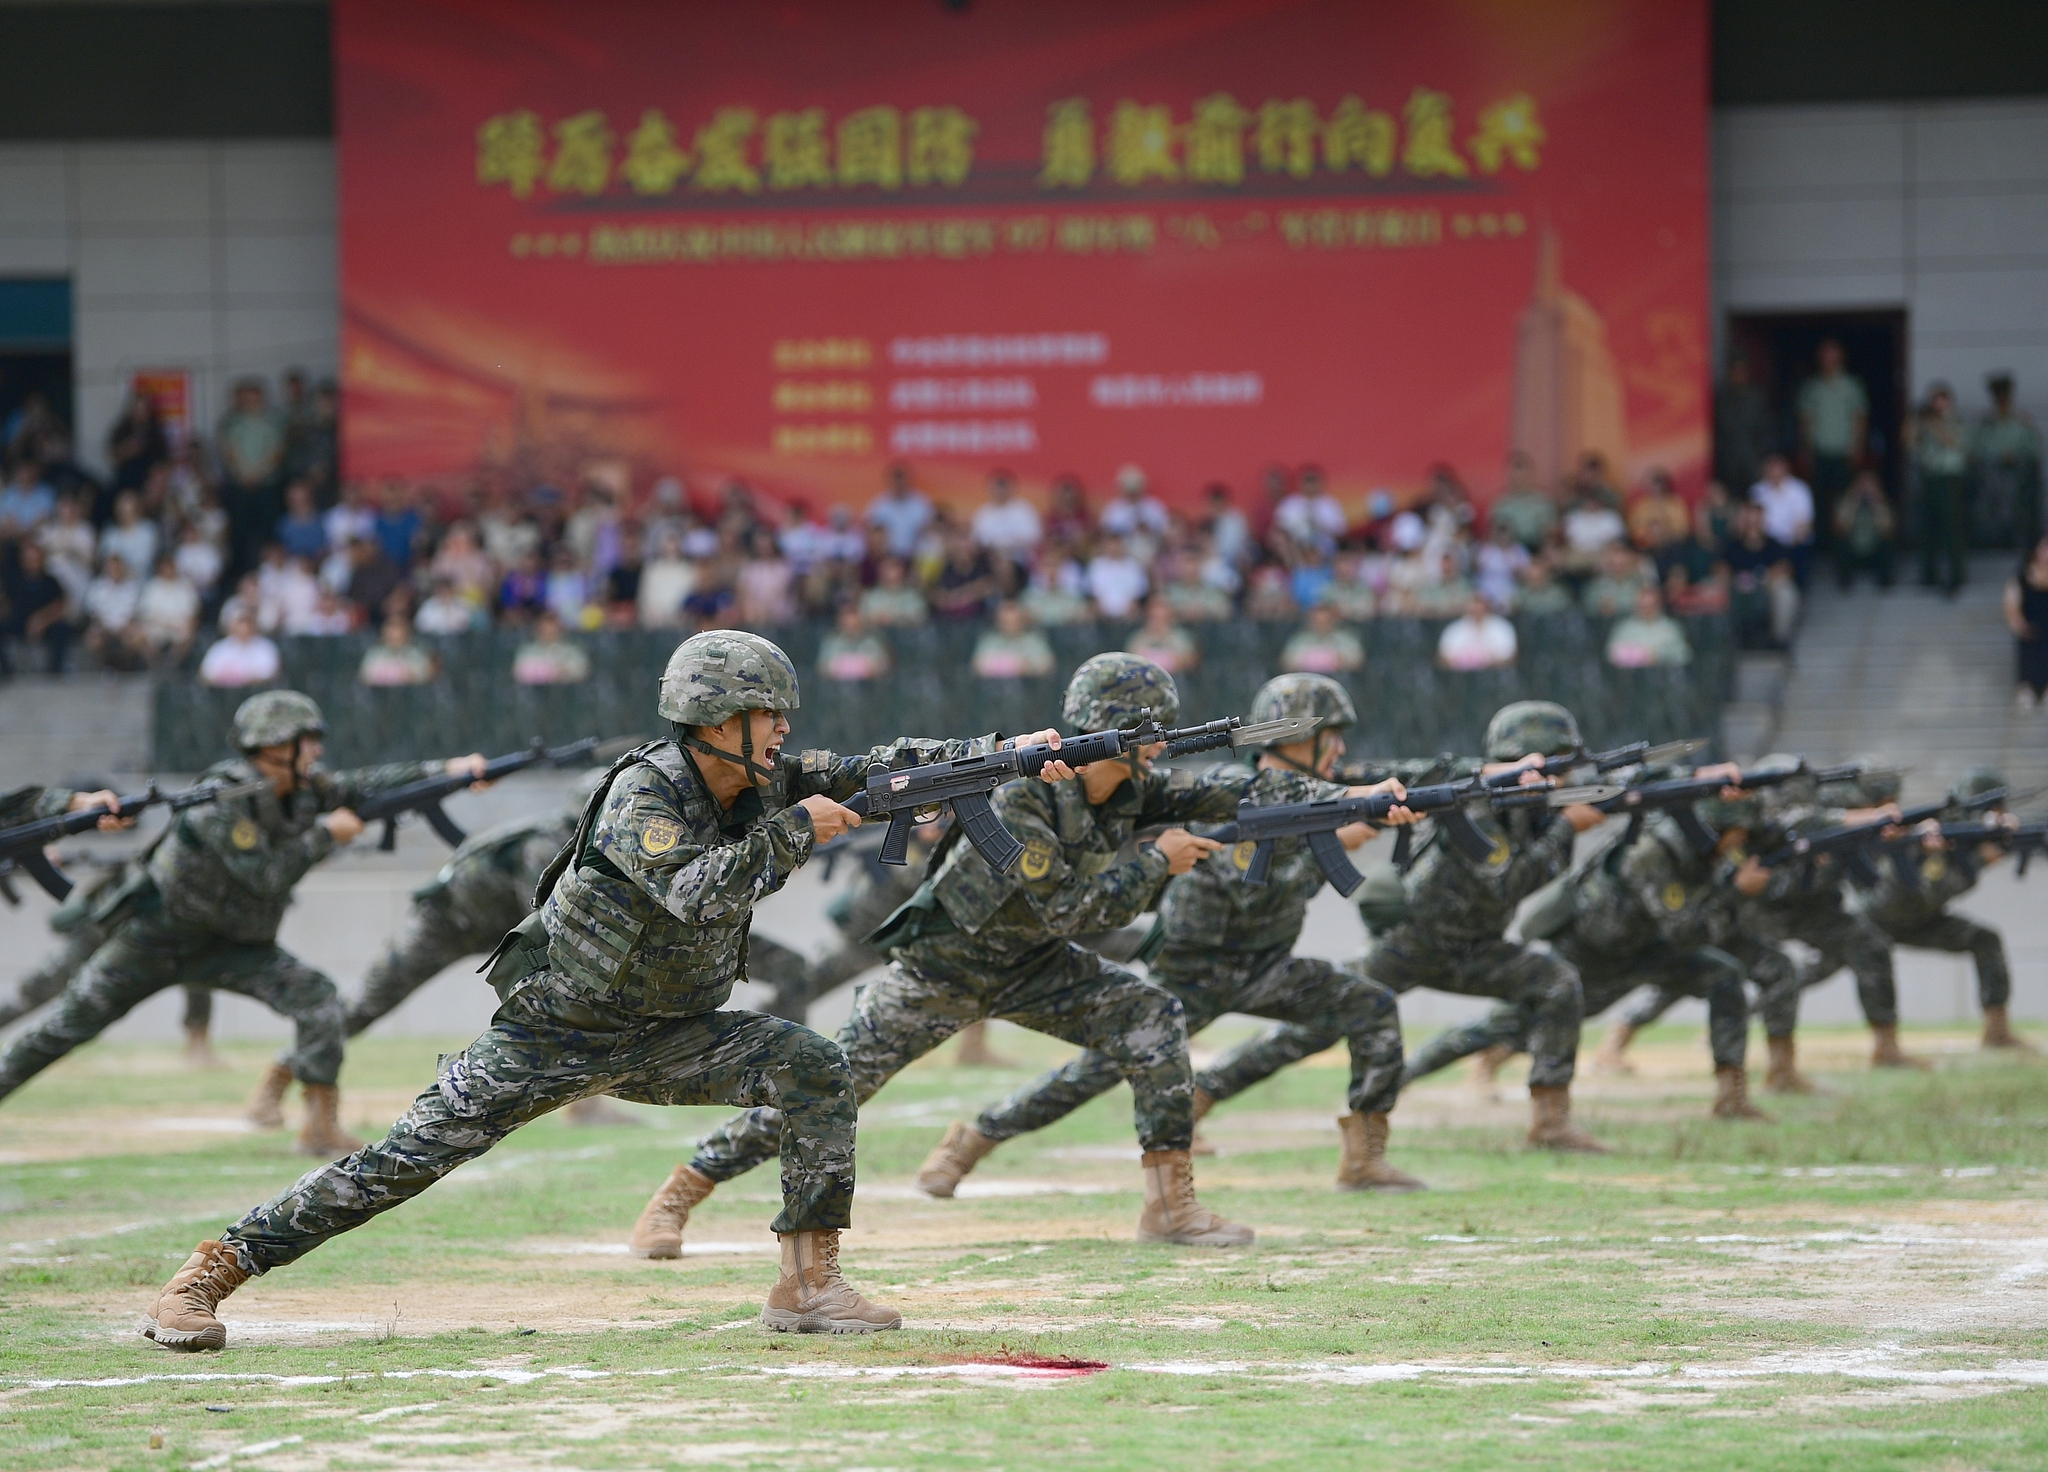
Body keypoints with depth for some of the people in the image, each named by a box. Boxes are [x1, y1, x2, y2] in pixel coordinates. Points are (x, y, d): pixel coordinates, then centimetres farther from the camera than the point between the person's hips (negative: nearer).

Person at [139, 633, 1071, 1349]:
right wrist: (795, 831, -30)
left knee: (813, 1069, -14)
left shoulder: (764, 786, -1)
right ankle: (212, 1269, -4)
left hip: (665, 1038, 6)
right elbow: (702, 892, -35)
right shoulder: (643, 792, -21)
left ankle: (808, 1281, -11)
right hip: (555, 1032, -6)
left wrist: (1010, 751, -13)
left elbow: (876, 770, -3)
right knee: (410, 1157, -11)